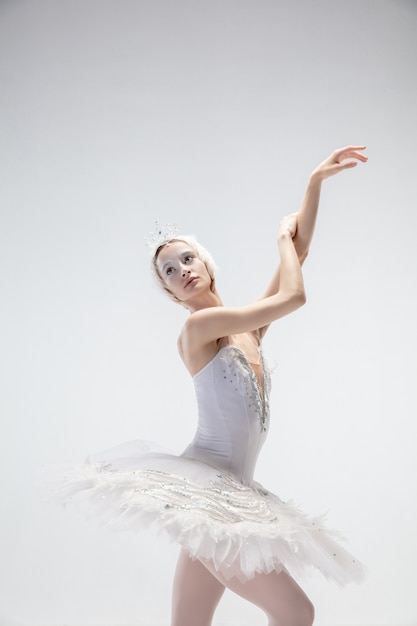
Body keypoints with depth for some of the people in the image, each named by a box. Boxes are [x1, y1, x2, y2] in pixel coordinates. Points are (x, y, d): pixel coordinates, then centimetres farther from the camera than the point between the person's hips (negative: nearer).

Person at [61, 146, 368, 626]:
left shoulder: (247, 328, 14)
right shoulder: (198, 326, -8)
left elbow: (298, 252, 14)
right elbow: (293, 296, -11)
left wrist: (316, 181, 13)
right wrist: (283, 236, 5)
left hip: (228, 495, 8)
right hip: (203, 488, -8)